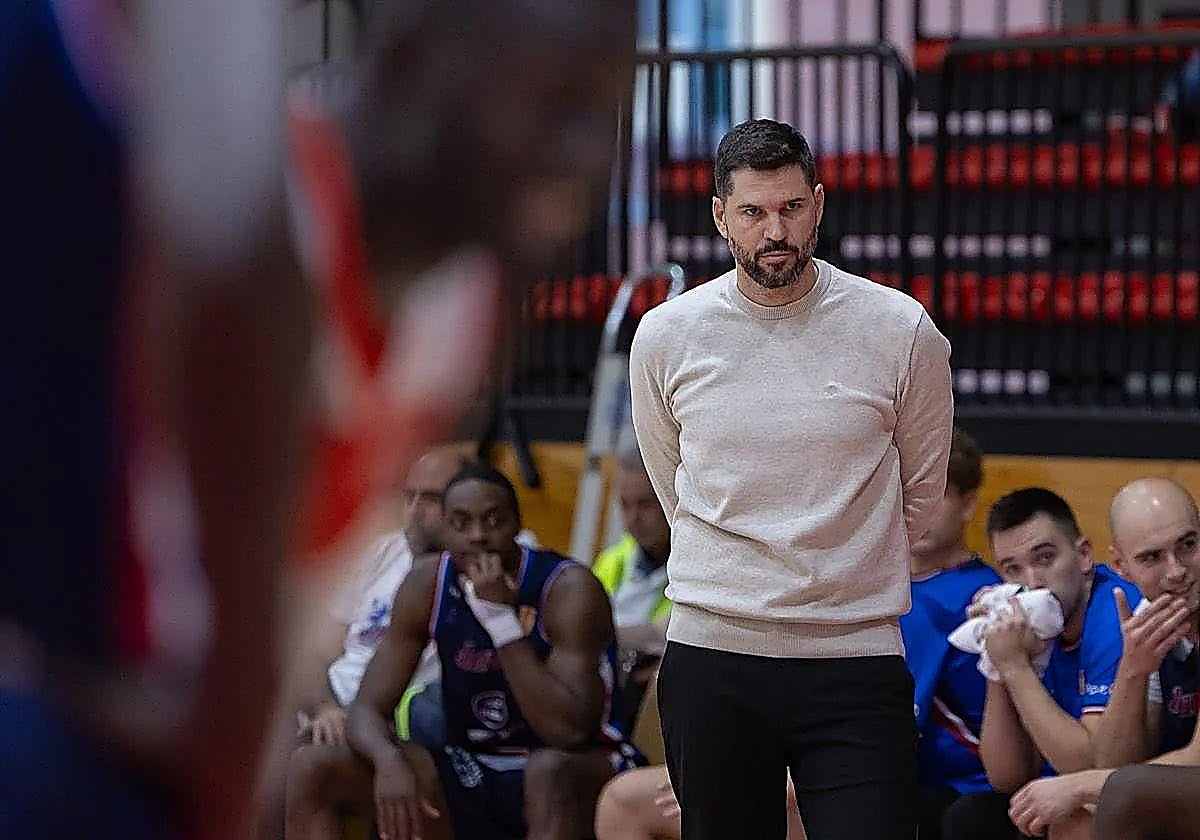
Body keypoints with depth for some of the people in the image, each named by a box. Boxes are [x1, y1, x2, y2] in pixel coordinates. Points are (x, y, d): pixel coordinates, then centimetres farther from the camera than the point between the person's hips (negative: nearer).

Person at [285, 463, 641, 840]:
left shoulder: (568, 588, -16)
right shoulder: (427, 585, -2)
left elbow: (570, 731, -25)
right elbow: (368, 708, -3)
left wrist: (502, 618, -28)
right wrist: (389, 762, -28)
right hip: (470, 776, 5)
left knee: (550, 771, -42)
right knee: (312, 768, -13)